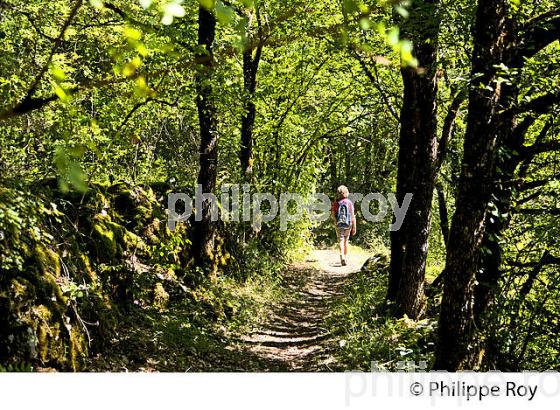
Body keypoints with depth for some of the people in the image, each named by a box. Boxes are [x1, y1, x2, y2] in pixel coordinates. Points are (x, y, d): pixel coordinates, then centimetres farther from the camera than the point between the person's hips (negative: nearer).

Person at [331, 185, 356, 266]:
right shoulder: (350, 203, -5)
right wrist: (354, 228, -4)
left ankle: (342, 257, -27)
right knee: (346, 241, 17)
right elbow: (353, 216, -7)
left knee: (341, 241, -5)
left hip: (339, 225, -2)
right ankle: (345, 258, 24)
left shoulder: (336, 203, -6)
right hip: (348, 225, 2)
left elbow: (333, 215, -1)